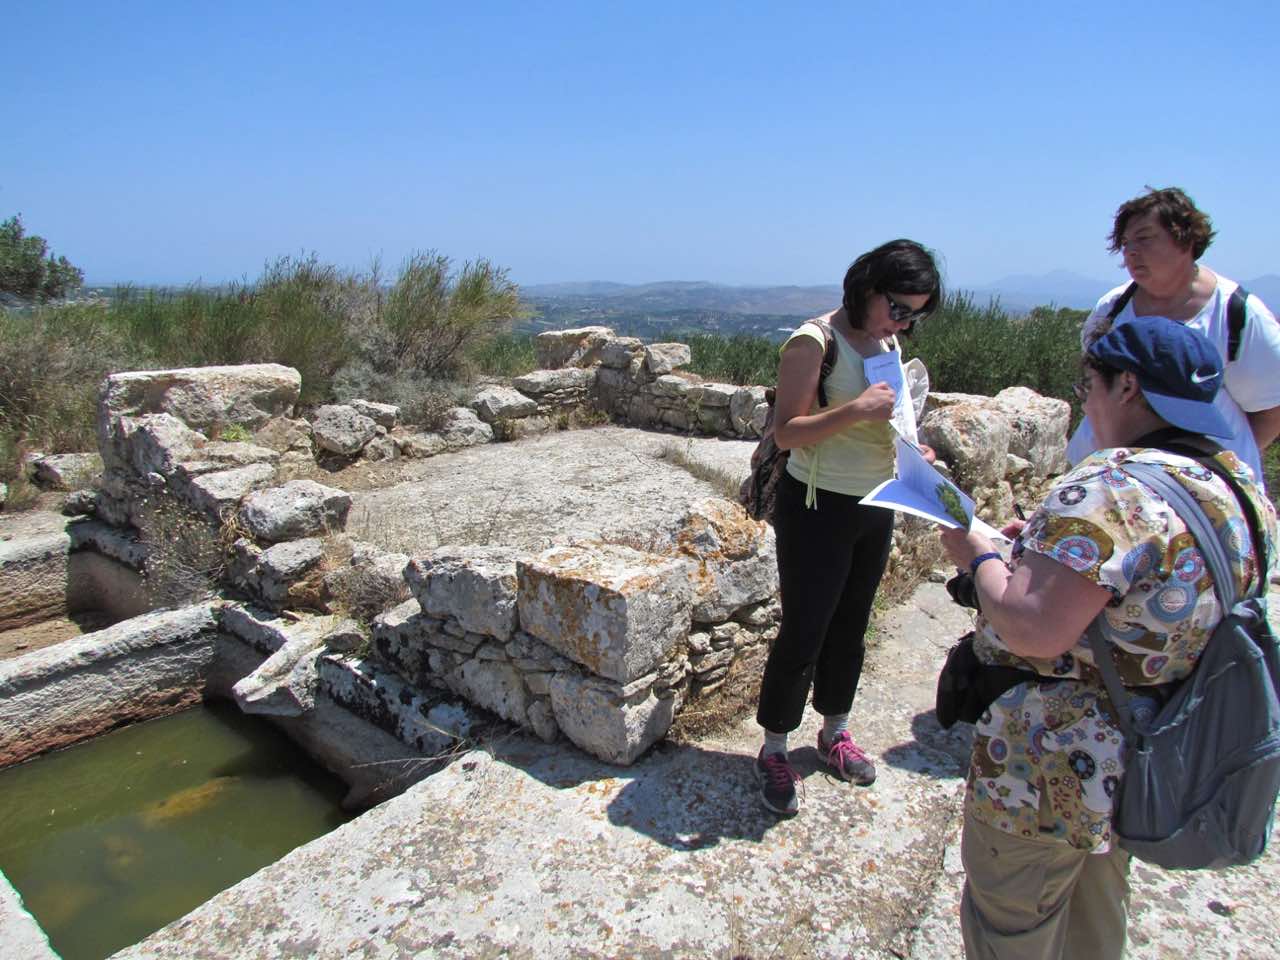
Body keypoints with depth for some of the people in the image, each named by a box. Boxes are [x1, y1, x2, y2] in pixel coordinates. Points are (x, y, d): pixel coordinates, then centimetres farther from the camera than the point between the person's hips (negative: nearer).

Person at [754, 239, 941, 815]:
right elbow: (786, 432, -20)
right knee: (802, 634, 1)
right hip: (817, 508, -7)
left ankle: (834, 731, 38)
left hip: (875, 507, 7)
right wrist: (856, 409, -30)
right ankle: (773, 752, 20)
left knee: (851, 627, 18)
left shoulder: (888, 342, 7)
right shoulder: (814, 341, -16)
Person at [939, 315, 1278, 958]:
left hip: (1055, 771, -9)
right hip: (1160, 762, 9)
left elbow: (1033, 629, -34)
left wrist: (977, 556, -17)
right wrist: (1053, 544, 9)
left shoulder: (1112, 487, -29)